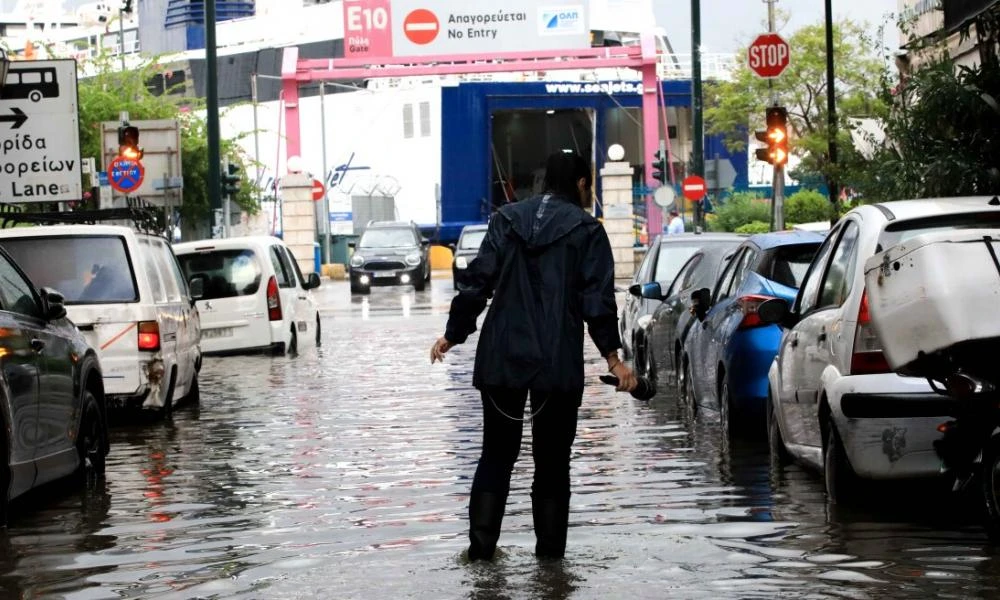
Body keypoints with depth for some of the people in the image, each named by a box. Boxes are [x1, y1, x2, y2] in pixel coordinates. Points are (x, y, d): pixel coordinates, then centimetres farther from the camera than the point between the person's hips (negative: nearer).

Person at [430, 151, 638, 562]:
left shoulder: (506, 221, 7)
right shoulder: (586, 230, -2)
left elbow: (478, 283, 3)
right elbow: (597, 299, -8)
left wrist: (453, 335, 11)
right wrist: (612, 357, -8)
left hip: (502, 358, 3)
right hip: (558, 363, -2)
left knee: (497, 453, 11)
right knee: (552, 459, 7)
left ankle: (481, 543, 2)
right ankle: (549, 551, 6)